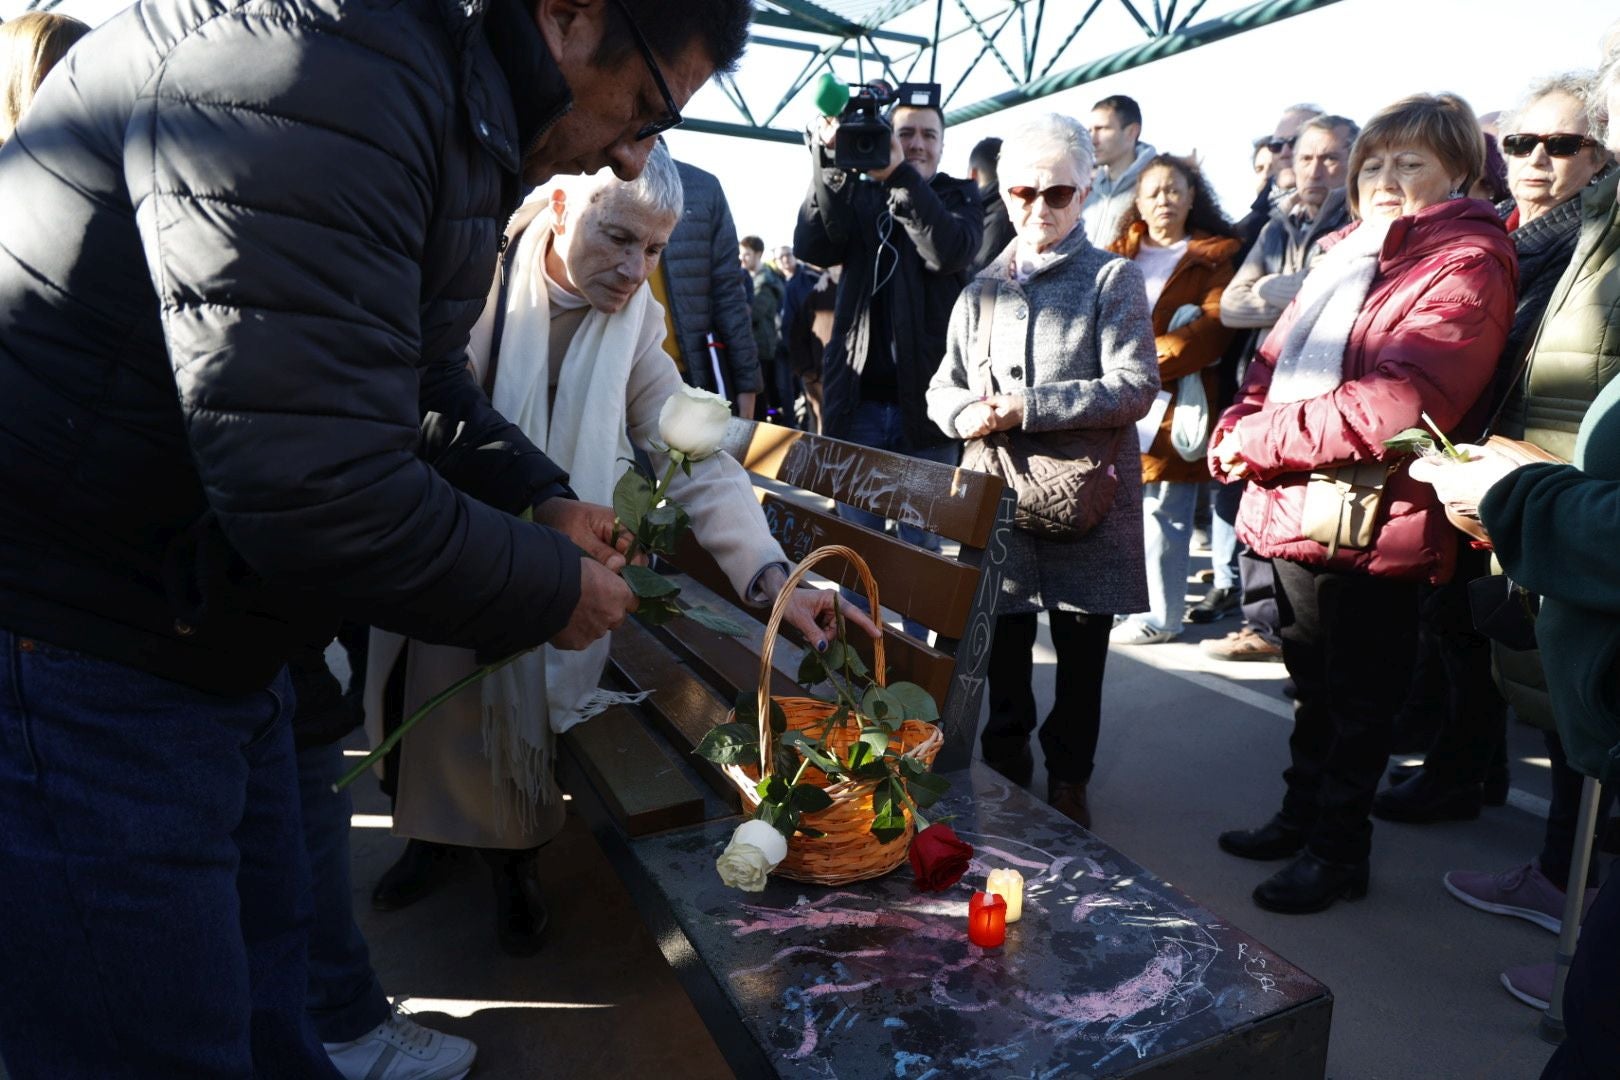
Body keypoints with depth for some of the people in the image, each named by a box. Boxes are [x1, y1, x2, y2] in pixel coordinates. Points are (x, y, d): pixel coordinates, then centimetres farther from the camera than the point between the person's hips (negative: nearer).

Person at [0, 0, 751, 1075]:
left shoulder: (459, 108, 8)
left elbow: (427, 378, 21)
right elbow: (315, 488, -31)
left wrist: (541, 498, 7)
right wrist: (554, 588, -15)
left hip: (210, 641, 9)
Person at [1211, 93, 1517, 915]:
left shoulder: (1464, 266, -10)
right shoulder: (1348, 256, 17)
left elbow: (1398, 405, -24)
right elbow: (1273, 359, 14)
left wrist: (1256, 438, -18)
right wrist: (1238, 429, -7)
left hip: (1367, 527, -8)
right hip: (1292, 511, 8)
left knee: (1355, 701, 8)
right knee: (1312, 687, 21)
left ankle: (1338, 852, 24)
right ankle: (1301, 816, 38)